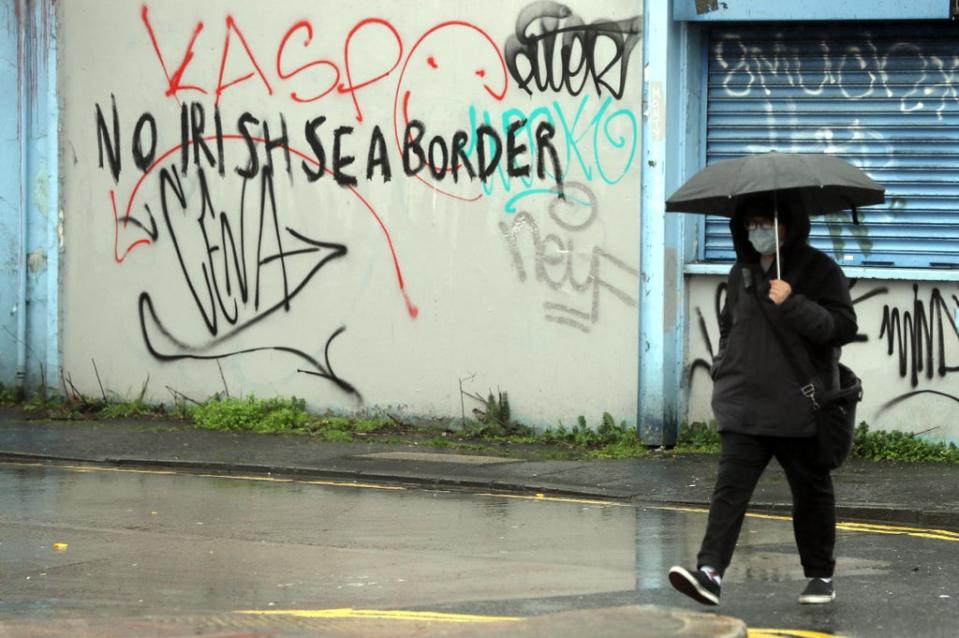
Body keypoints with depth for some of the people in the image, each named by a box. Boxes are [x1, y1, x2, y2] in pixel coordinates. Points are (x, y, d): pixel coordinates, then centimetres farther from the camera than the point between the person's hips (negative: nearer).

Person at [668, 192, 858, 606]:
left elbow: (843, 326, -13)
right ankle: (710, 572, -20)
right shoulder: (742, 272, 13)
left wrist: (793, 304, -22)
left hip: (798, 411, -4)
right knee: (730, 487, -10)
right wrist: (723, 371, 15)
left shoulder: (819, 269, -4)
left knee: (811, 493, 10)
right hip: (744, 408, 4)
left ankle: (820, 577, 23)